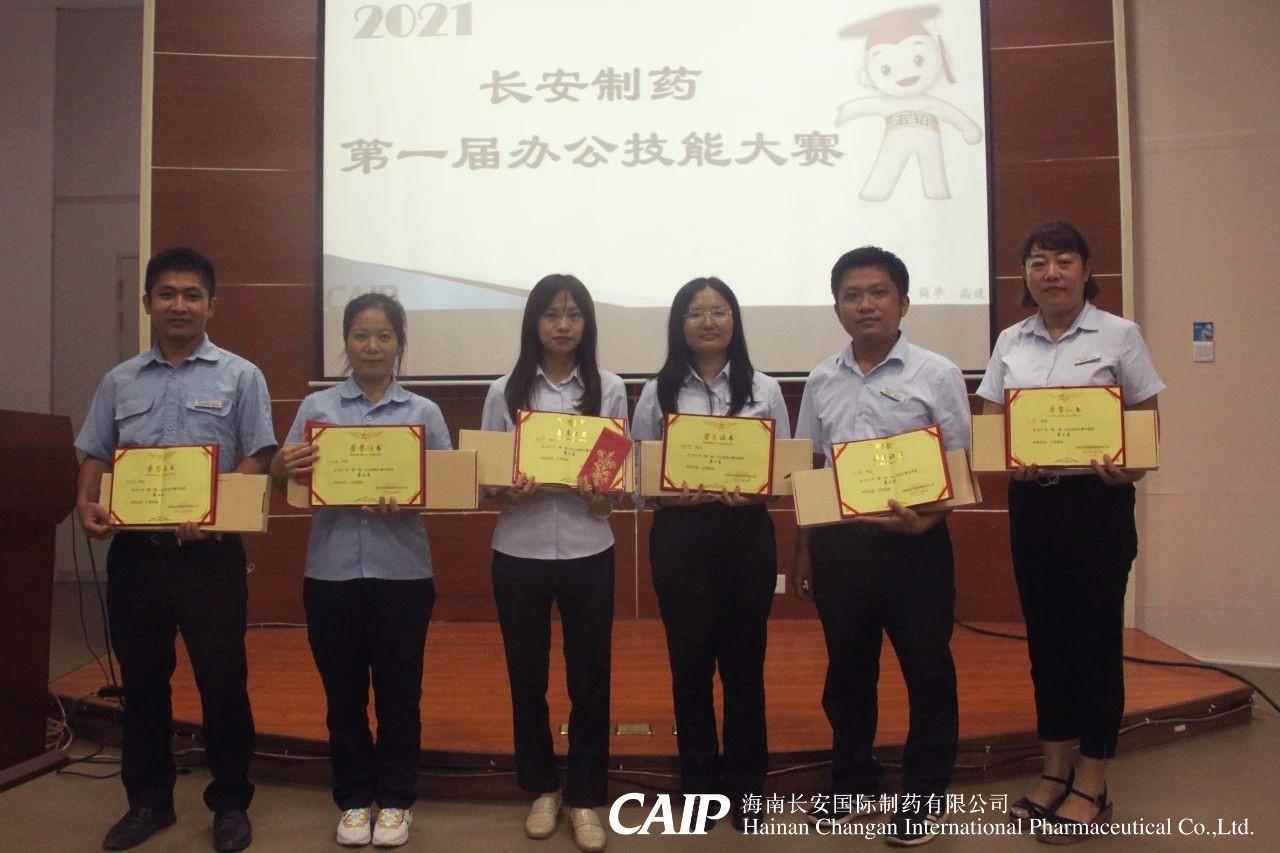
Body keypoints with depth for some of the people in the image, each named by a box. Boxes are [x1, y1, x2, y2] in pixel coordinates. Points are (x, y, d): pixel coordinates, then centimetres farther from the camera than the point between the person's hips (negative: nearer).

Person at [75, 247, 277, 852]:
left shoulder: (239, 377, 0)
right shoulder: (120, 382, 11)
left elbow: (257, 460, -5)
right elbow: (95, 457, 14)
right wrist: (86, 505, -6)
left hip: (210, 552, -3)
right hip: (134, 550, 4)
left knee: (222, 680, 3)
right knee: (142, 681, 13)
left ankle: (230, 803, 19)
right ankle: (148, 800, 30)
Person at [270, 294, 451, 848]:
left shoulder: (424, 412, 3)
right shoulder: (316, 408, 6)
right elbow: (284, 482, 4)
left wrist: (409, 500, -18)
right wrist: (284, 467, -19)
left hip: (402, 571, -1)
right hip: (332, 570, 1)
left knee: (398, 691, 9)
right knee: (343, 691, 11)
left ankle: (395, 800, 26)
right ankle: (354, 799, 29)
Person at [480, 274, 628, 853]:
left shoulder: (609, 389, 2)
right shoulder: (505, 391, 2)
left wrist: (602, 497, -17)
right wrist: (508, 493, -18)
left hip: (587, 549, 0)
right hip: (519, 550, 1)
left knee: (589, 676, 7)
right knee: (526, 675, 12)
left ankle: (584, 796, 25)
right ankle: (541, 789, 32)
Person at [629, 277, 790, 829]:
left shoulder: (765, 390, 5)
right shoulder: (658, 393, 3)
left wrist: (751, 491, -15)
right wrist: (674, 494, -17)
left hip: (747, 533, 1)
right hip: (679, 535, 0)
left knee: (744, 661, 9)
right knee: (690, 660, 9)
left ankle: (745, 786, 27)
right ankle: (699, 784, 27)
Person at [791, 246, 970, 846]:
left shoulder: (936, 376, -2)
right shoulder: (821, 381, 7)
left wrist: (925, 520, -20)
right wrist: (802, 551, 11)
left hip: (914, 544, -3)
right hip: (838, 543, 3)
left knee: (927, 671, 8)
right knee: (847, 669, 15)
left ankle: (924, 794, 28)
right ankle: (852, 780, 35)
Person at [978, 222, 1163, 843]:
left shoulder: (1118, 336, -1)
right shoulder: (1010, 343, 8)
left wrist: (1129, 466, -20)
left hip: (1098, 500, -3)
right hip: (1031, 502, 4)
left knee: (1095, 634, 3)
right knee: (1044, 634, 10)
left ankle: (1091, 788, 17)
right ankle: (1055, 773, 25)